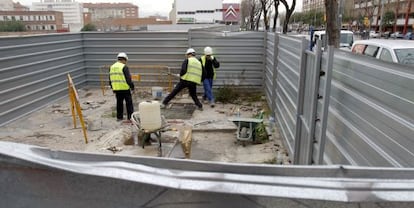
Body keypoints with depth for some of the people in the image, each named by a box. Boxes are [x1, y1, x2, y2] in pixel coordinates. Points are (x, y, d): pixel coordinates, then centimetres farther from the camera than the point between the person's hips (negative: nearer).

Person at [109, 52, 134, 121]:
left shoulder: (112, 67, 10)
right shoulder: (124, 67, -12)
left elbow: (110, 79, 16)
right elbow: (128, 78, -15)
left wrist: (112, 87, 25)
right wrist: (132, 86, -4)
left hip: (116, 89, 6)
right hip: (125, 88, -6)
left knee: (119, 103, 16)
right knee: (129, 103, 4)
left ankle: (119, 117, 21)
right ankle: (130, 116, 7)